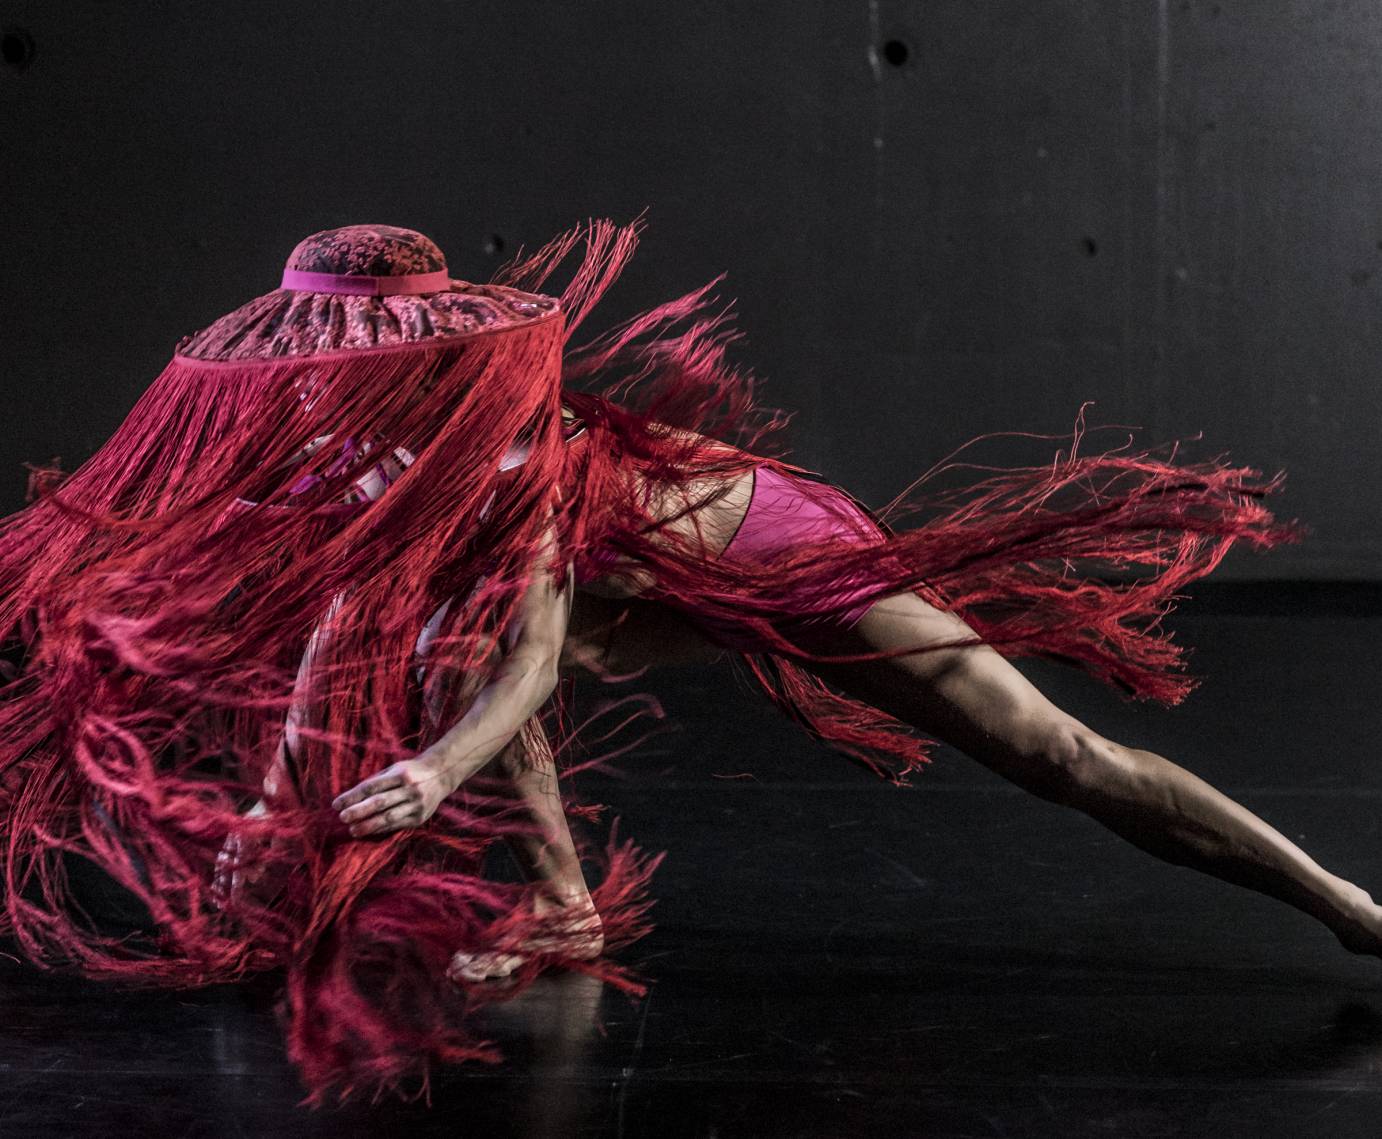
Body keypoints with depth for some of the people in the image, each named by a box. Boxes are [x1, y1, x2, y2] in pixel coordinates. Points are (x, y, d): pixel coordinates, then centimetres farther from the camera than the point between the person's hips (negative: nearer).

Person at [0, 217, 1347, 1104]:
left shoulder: (518, 443, -34)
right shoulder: (377, 466, -11)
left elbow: (535, 662, -41)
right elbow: (334, 632, -2)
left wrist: (436, 772, -57)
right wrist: (271, 807, -6)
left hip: (788, 560, -7)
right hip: (667, 601, 7)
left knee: (1064, 762, -9)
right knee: (447, 642, -17)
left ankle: (1328, 894, 0)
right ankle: (563, 908, -6)